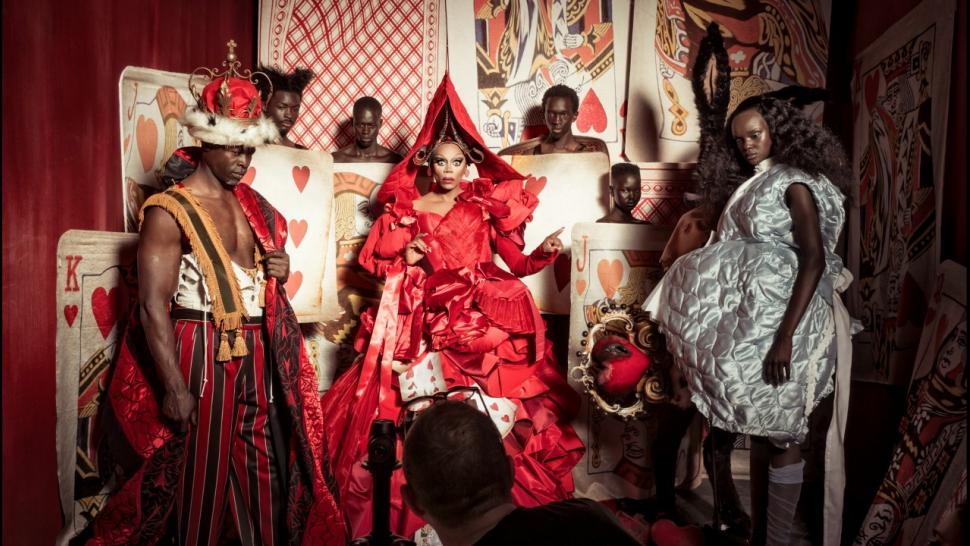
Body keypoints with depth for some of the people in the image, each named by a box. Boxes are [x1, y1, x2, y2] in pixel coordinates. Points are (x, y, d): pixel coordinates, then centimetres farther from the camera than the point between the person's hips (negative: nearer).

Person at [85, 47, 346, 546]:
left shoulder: (252, 204, 10)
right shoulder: (168, 212, -11)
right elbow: (152, 307, -16)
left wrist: (280, 270, 0)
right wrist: (174, 388, -19)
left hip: (258, 355, 6)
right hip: (201, 355, -6)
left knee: (266, 465, 13)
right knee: (201, 472, 8)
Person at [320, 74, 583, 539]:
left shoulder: (485, 208, 10)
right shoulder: (405, 209, 11)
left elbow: (517, 263, 5)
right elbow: (371, 259, 11)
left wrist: (543, 253, -12)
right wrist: (404, 257, -5)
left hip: (478, 313, 1)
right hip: (423, 316, 0)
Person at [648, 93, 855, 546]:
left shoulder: (794, 182, -9)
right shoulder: (748, 185, 17)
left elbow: (814, 259, -20)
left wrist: (786, 335, -27)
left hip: (779, 319, -8)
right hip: (748, 315, 8)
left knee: (780, 433, -1)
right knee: (760, 428, 14)